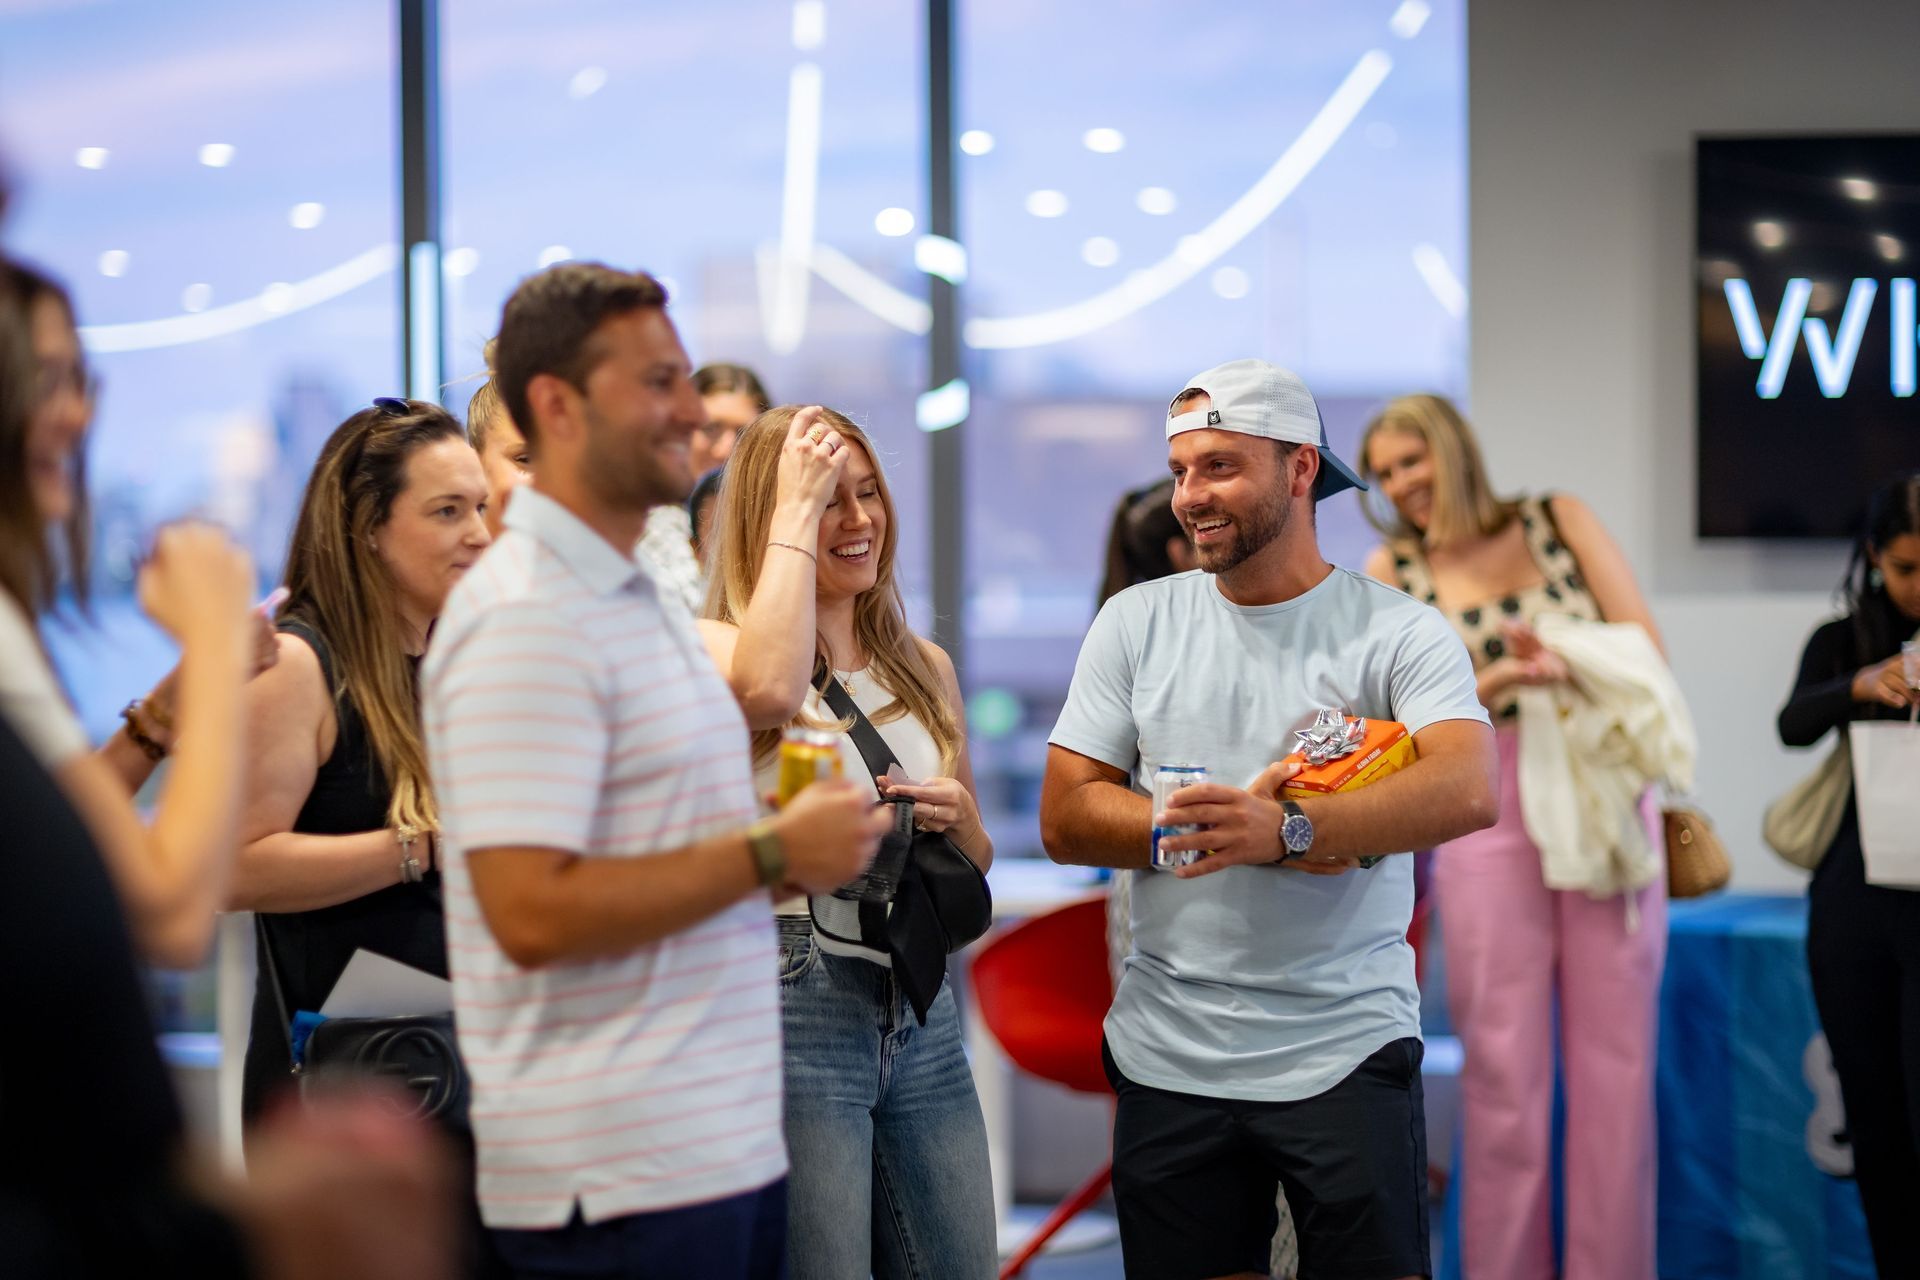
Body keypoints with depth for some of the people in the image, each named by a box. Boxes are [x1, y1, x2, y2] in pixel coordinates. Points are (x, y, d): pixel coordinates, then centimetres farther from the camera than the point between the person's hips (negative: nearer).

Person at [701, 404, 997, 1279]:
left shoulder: (924, 667, 13)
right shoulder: (714, 645, -4)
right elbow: (768, 690, -30)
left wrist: (959, 822, -4)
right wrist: (797, 510, -18)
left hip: (921, 1009, 6)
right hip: (793, 1001, -6)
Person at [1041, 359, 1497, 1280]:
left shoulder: (1399, 632, -4)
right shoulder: (1136, 623, 6)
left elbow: (1467, 792, -21)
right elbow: (1064, 819, 1)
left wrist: (1285, 829, -34)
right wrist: (1222, 825, -14)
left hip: (1348, 1056, -3)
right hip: (1168, 1057, 3)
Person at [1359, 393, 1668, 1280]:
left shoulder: (1560, 521, 4)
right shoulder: (1393, 573, 4)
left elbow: (1648, 647, 1)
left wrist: (1564, 661, -16)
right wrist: (1502, 681, -19)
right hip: (1490, 817, -1)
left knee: (1616, 1056, 2)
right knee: (1505, 1064, 0)